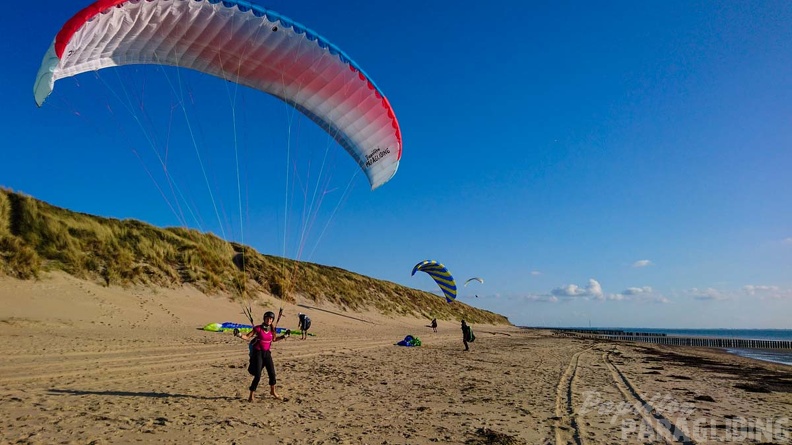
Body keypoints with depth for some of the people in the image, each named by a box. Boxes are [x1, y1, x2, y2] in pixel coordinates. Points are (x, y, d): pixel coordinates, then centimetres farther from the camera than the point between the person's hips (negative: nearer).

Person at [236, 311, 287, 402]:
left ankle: (273, 391, 32)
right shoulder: (258, 328, -12)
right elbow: (247, 337, -12)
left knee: (272, 374, 9)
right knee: (257, 376, -7)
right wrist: (239, 335, -28)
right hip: (258, 353, -5)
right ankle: (251, 395, 10)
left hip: (267, 353, 5)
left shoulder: (272, 330, 3)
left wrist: (283, 336, 13)